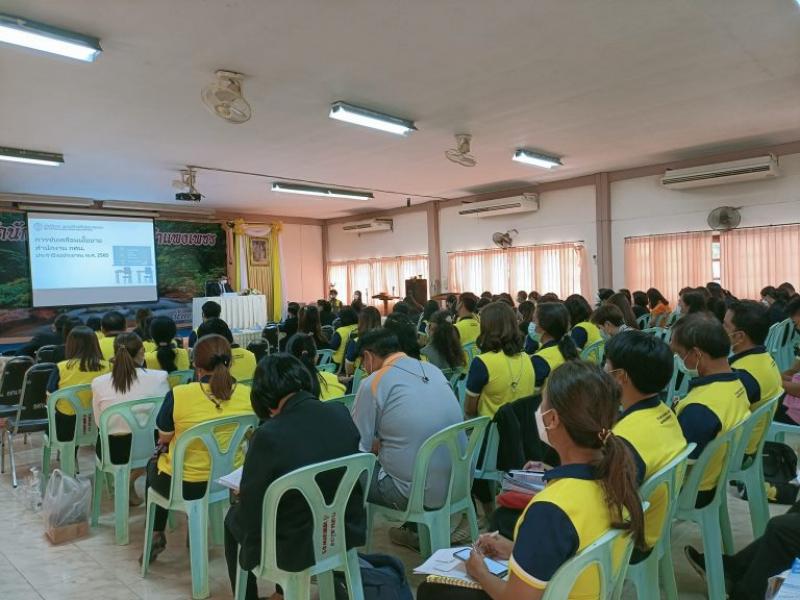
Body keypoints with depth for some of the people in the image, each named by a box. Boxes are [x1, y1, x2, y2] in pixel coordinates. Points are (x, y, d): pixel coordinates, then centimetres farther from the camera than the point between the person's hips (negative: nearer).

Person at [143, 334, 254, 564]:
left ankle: (156, 535, 37)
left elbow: (164, 438, -4)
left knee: (154, 467, 32)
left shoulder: (178, 395, -22)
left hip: (185, 485, -3)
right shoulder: (247, 395, -13)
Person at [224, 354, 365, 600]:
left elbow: (251, 506, -15)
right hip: (348, 531, 5)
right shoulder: (341, 414, -9)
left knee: (234, 518, 24)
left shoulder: (268, 435, -26)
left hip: (298, 546, -5)